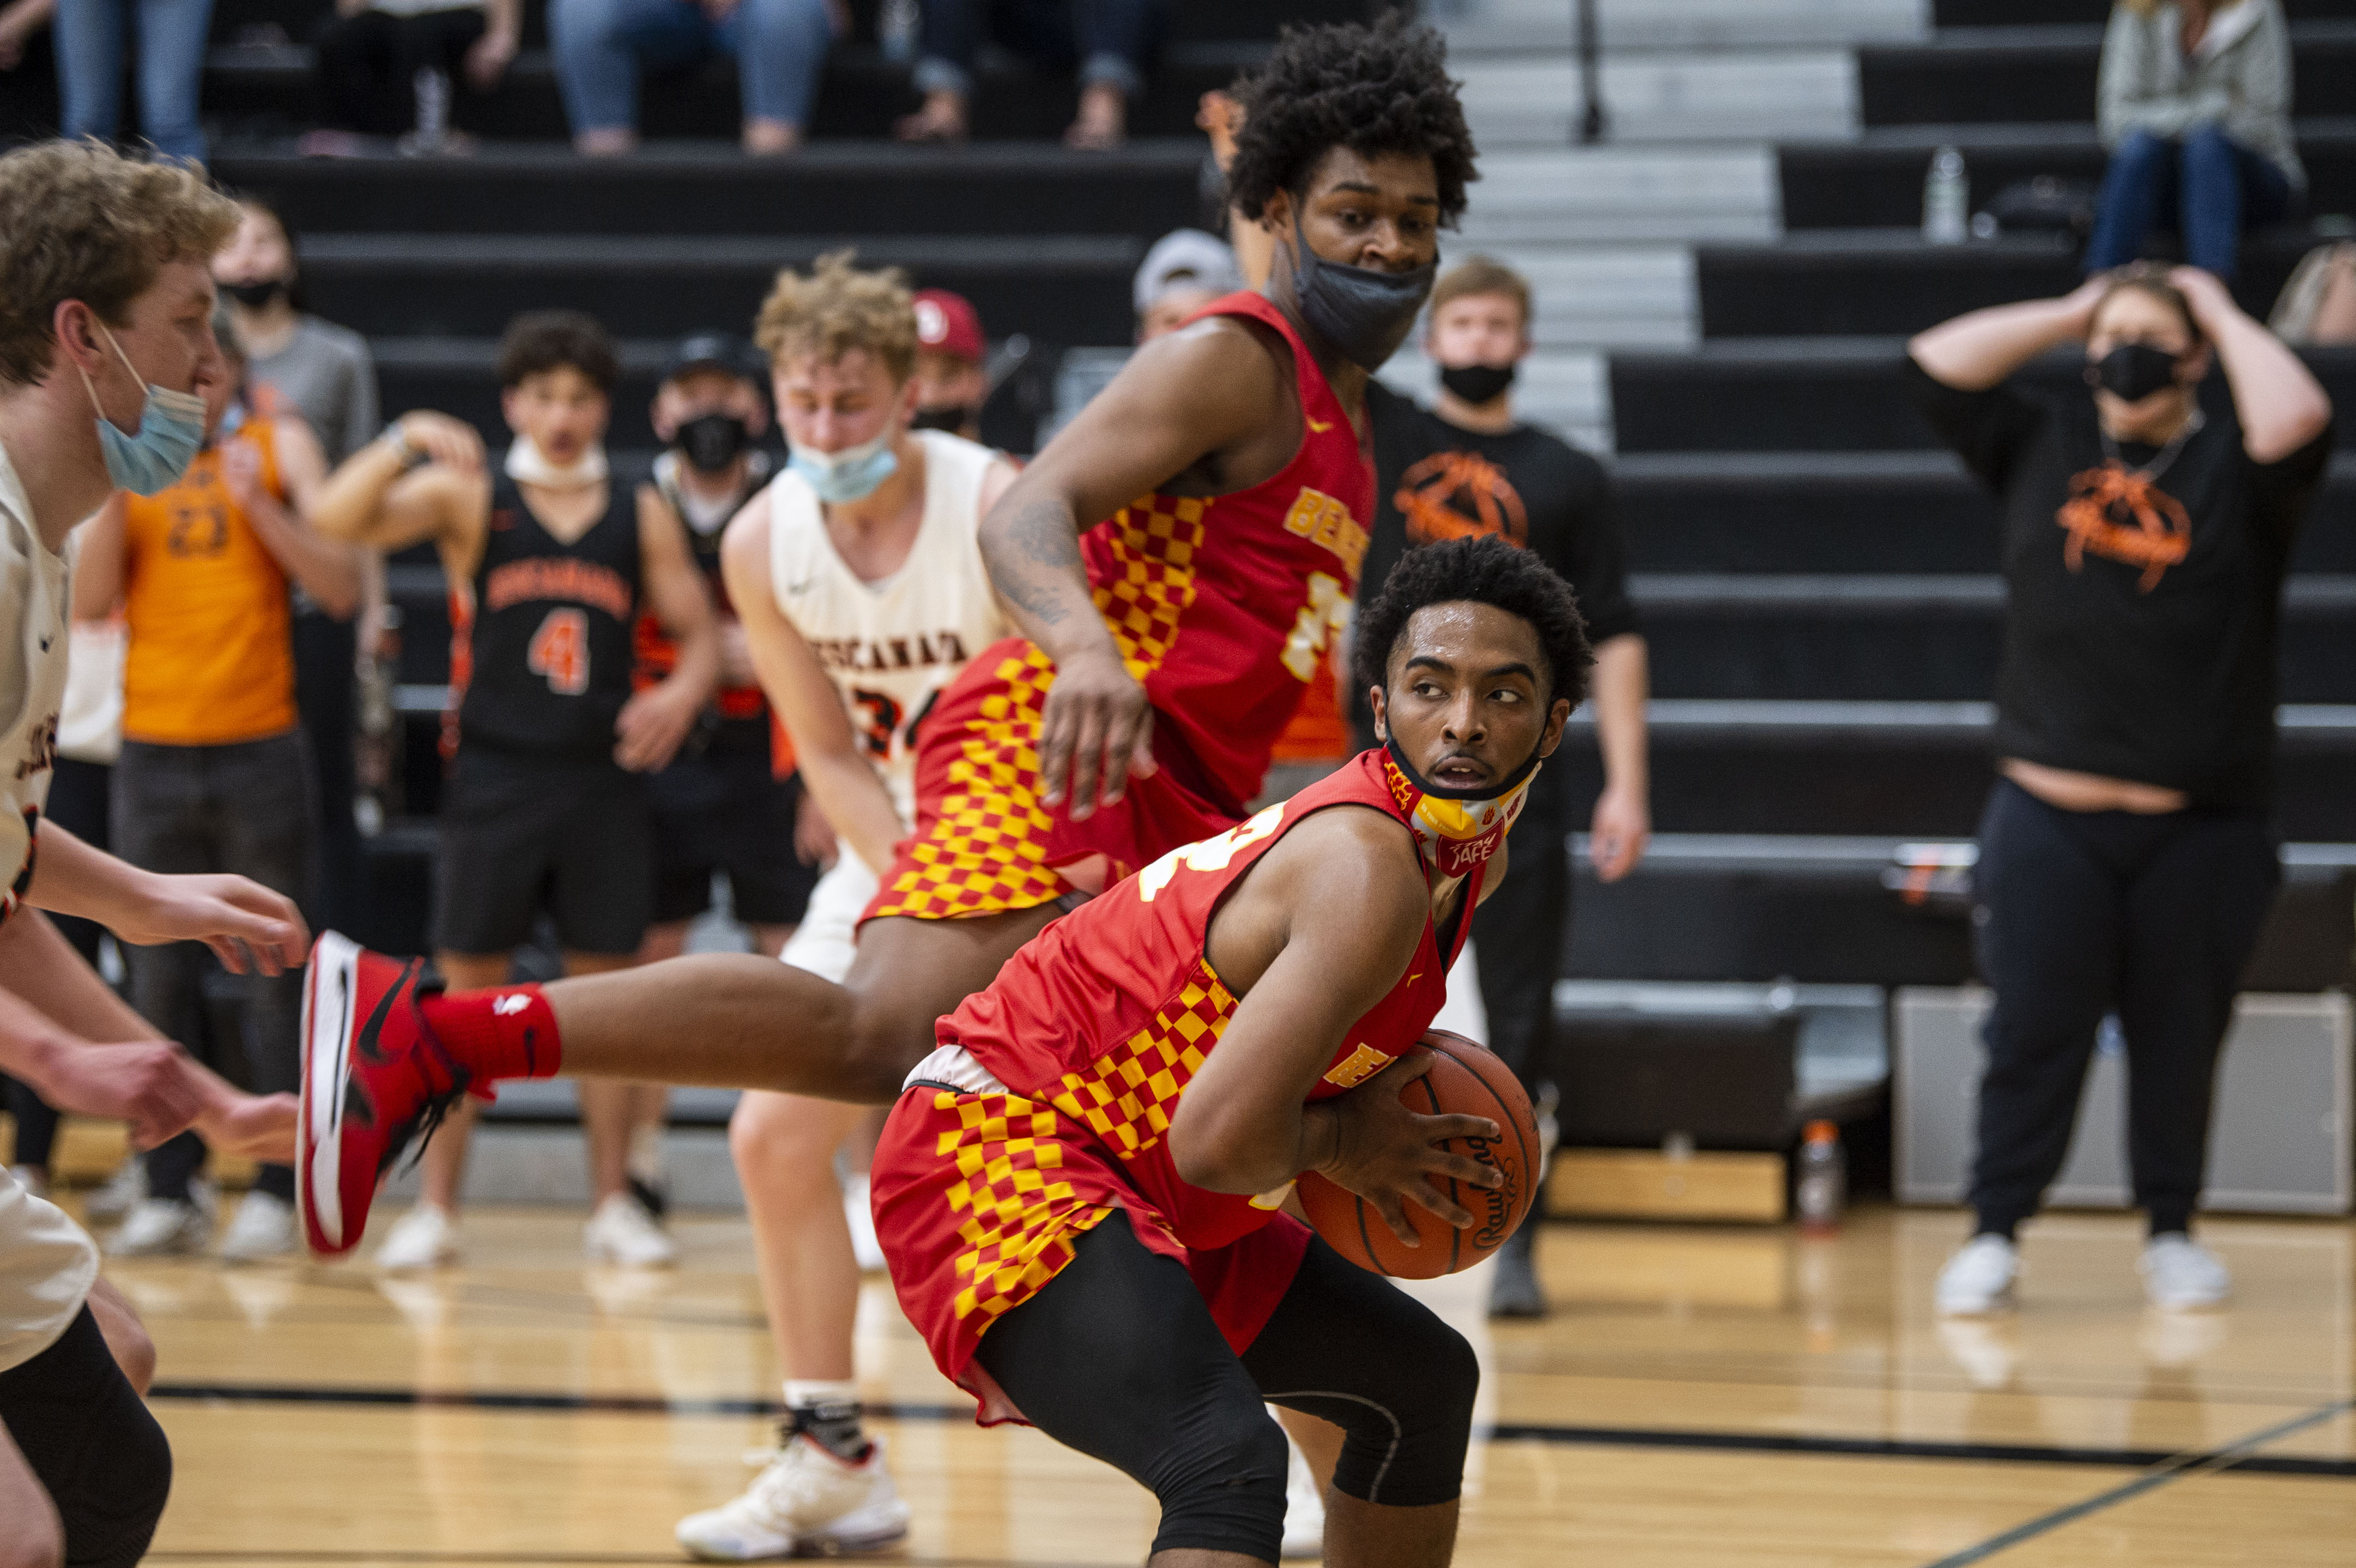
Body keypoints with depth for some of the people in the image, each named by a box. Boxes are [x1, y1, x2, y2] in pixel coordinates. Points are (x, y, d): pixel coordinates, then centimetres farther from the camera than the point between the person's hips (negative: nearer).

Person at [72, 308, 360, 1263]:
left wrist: (258, 505, -16)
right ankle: (170, 1193, 9)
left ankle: (275, 1190, 4)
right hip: (152, 753, 2)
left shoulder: (278, 450, 3)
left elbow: (341, 590, -5)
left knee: (273, 977, 0)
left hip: (260, 750, -2)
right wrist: (116, 491, -15)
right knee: (160, 982, 4)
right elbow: (90, 602, -4)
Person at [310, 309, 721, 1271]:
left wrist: (682, 693, -11)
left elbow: (699, 632, 10)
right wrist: (403, 443, -26)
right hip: (495, 778, -2)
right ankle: (436, 1208, 7)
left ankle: (614, 1205, 13)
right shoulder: (469, 498, 1)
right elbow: (338, 522, -11)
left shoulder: (643, 517, 8)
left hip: (603, 780, 2)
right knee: (467, 988, 0)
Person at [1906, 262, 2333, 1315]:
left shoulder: (2233, 467, 3)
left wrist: (2225, 318, -4)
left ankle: (2173, 1235, 20)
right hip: (2047, 821, 1)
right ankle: (1994, 1235, 6)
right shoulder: (2039, 448, 11)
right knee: (2031, 1035, 0)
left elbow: (2297, 423, -18)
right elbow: (1934, 366, 5)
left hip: (2201, 830, -1)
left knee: (2181, 1040, 7)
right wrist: (2068, 315, 7)